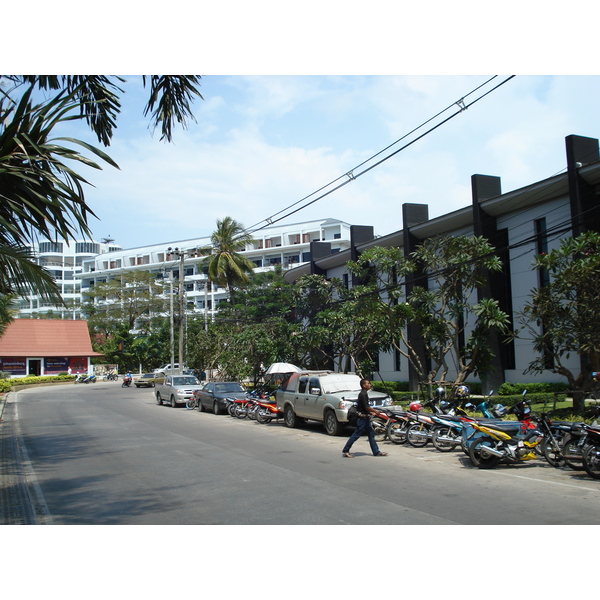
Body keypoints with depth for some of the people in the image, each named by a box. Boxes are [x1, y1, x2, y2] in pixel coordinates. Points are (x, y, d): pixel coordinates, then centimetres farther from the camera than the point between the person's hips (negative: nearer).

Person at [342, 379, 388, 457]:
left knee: (371, 434, 11)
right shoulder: (363, 394, -18)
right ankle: (345, 451, 3)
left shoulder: (365, 394, 12)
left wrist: (371, 412, 12)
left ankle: (376, 452, 16)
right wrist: (375, 411, -11)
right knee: (356, 435, -4)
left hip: (365, 417, 10)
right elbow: (366, 407, -22)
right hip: (362, 418, -10)